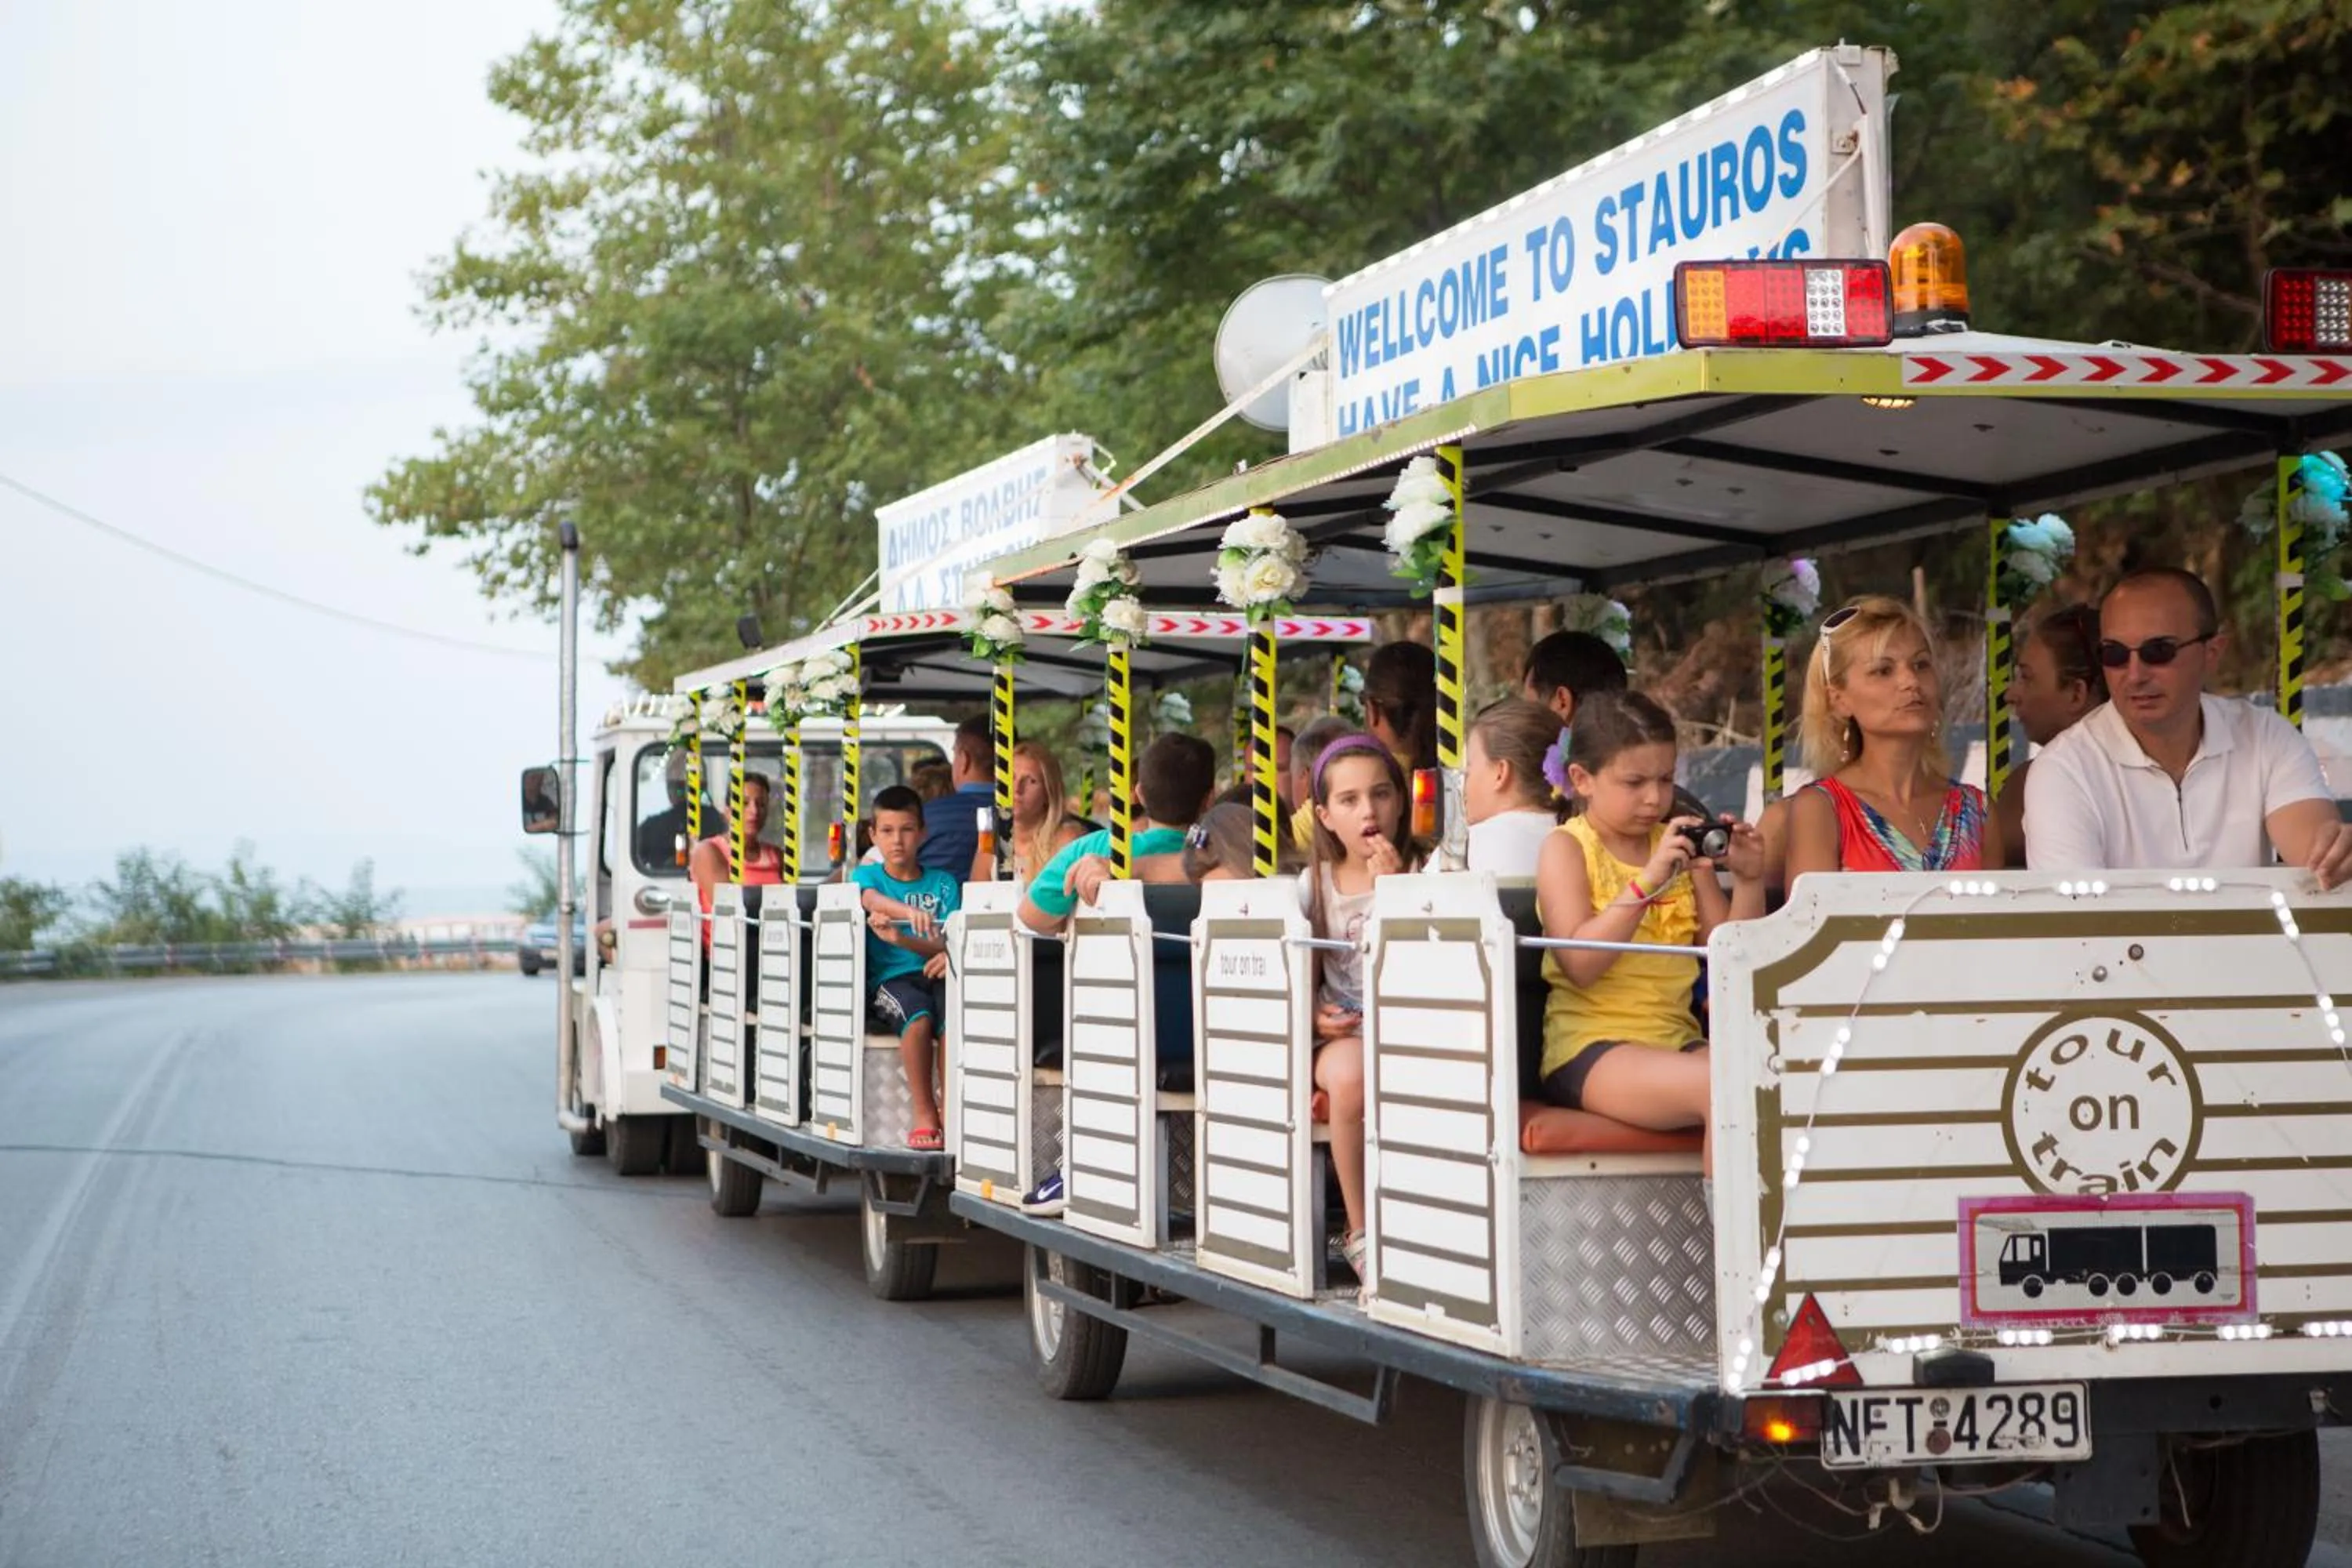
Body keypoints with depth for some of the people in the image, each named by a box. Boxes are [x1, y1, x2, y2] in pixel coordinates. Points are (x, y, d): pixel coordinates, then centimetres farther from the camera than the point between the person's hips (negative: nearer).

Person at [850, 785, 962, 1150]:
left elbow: (949, 942, 3)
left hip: (933, 975, 1)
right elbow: (873, 901, -13)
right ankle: (924, 1115, -27)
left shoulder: (943, 883, 16)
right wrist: (910, 912, -35)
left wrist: (901, 938, -16)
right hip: (889, 979, -1)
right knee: (919, 1016, -35)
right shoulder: (867, 875, 13)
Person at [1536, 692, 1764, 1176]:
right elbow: (1580, 964, -13)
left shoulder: (1679, 846, 16)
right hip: (1588, 1048, -5)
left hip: (1677, 1039, 5)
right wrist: (1648, 881, -19)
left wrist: (1749, 880, -2)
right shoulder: (1567, 847, 1)